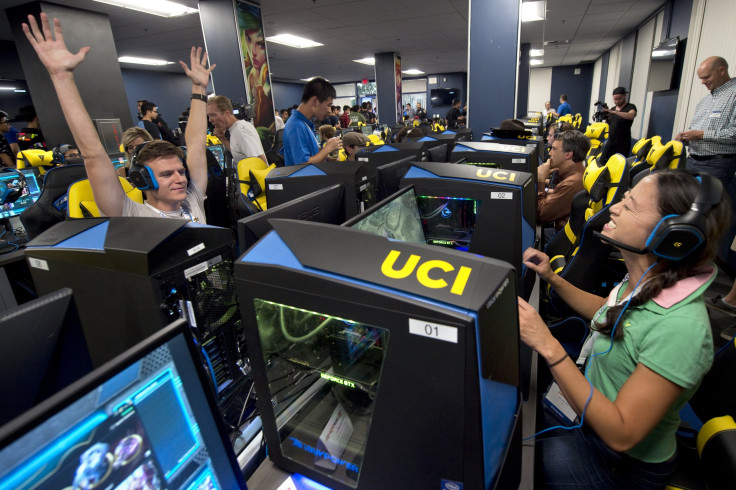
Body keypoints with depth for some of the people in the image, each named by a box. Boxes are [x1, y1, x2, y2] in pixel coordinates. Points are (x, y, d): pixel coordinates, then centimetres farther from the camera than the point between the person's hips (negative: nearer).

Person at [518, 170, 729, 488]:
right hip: (592, 412, 7)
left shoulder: (680, 328, -35)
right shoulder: (645, 282, -9)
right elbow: (607, 313, 15)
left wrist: (548, 346, -38)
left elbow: (621, 434, -32)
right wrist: (552, 278, 5)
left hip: (624, 464, -7)